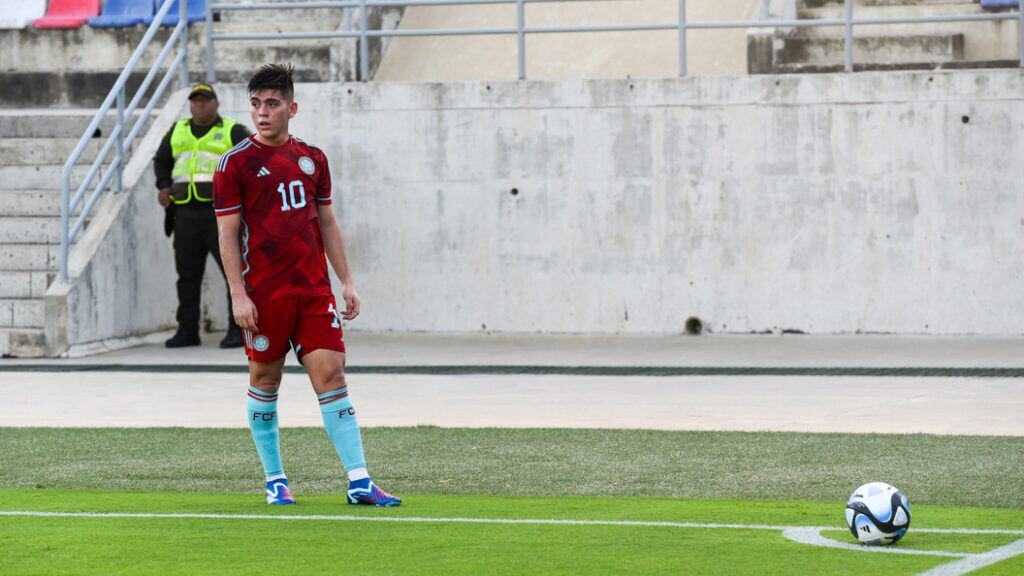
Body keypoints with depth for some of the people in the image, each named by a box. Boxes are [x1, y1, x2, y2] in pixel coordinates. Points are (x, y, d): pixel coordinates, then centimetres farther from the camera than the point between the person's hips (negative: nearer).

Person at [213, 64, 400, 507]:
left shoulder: (312, 159, 11)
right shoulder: (236, 163, -2)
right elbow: (228, 234, -4)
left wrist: (346, 282, 11)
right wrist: (238, 295, -11)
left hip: (314, 289, 3)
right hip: (264, 295, -3)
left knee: (331, 374, -4)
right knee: (265, 381, 5)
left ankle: (359, 482, -8)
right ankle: (274, 480, 18)